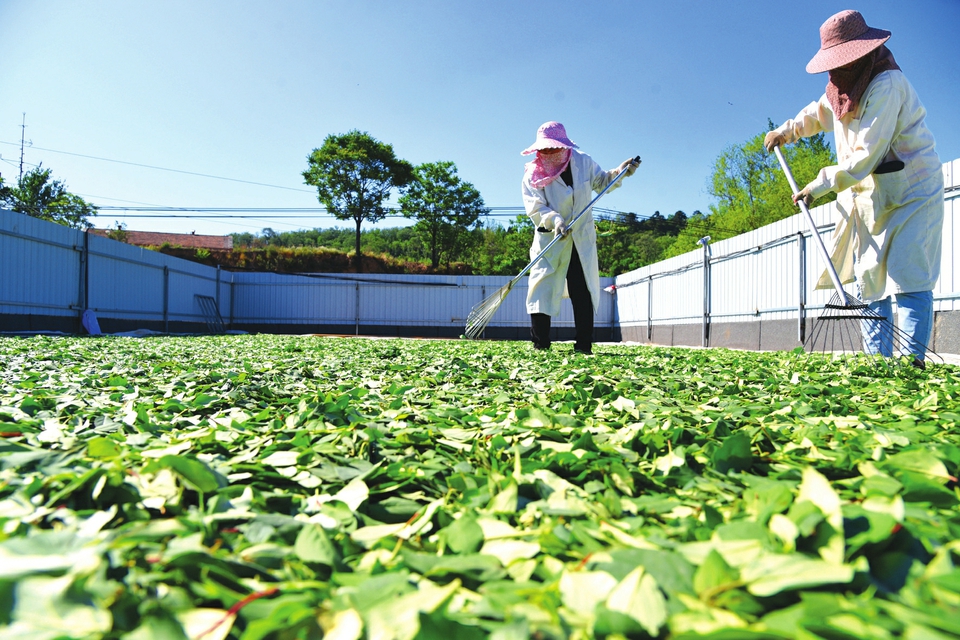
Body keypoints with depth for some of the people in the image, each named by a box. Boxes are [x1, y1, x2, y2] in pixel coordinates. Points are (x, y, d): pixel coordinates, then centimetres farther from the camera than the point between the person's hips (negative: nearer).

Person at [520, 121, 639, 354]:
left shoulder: (584, 163, 1)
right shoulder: (533, 173, -8)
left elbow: (602, 182, 16)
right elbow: (535, 207, -17)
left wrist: (619, 172, -3)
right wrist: (555, 220, -34)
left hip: (582, 241, 2)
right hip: (549, 240, -2)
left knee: (583, 293, 2)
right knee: (541, 289, -8)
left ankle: (584, 345, 9)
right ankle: (540, 345, -2)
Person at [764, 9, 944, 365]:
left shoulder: (886, 84, -19)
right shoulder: (843, 86, 8)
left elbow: (866, 155, -25)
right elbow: (817, 113, 33)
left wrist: (820, 185, -22)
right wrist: (785, 131, 23)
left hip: (911, 192, -8)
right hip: (870, 197, 8)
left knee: (908, 278, -14)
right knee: (869, 278, 5)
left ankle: (912, 361, -13)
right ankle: (878, 359, 8)